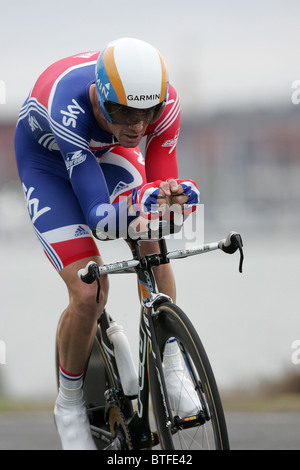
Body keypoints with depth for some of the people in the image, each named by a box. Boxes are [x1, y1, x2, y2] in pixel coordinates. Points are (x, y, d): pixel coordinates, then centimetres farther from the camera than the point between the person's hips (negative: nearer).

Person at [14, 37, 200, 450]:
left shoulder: (166, 103, -31)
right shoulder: (69, 107, -44)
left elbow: (161, 184, -24)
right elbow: (100, 219, -44)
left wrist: (174, 195, -48)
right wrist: (144, 202, -64)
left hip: (105, 149, 4)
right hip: (47, 161, -4)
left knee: (151, 241, -21)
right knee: (89, 293, -16)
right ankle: (69, 402, 6)